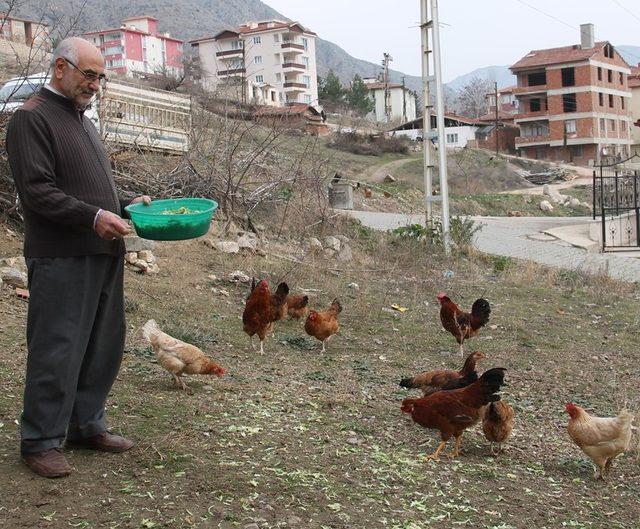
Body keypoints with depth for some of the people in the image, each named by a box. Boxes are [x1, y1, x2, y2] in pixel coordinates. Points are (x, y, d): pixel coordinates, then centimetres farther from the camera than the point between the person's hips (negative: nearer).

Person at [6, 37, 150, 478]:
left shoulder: (83, 121, 20)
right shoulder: (32, 118, -8)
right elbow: (37, 192, -16)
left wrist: (126, 205, 10)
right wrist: (94, 216, -24)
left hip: (104, 253, 9)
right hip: (61, 257, -9)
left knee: (103, 347, 13)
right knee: (57, 351, -3)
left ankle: (87, 425, 26)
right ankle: (41, 441, 8)